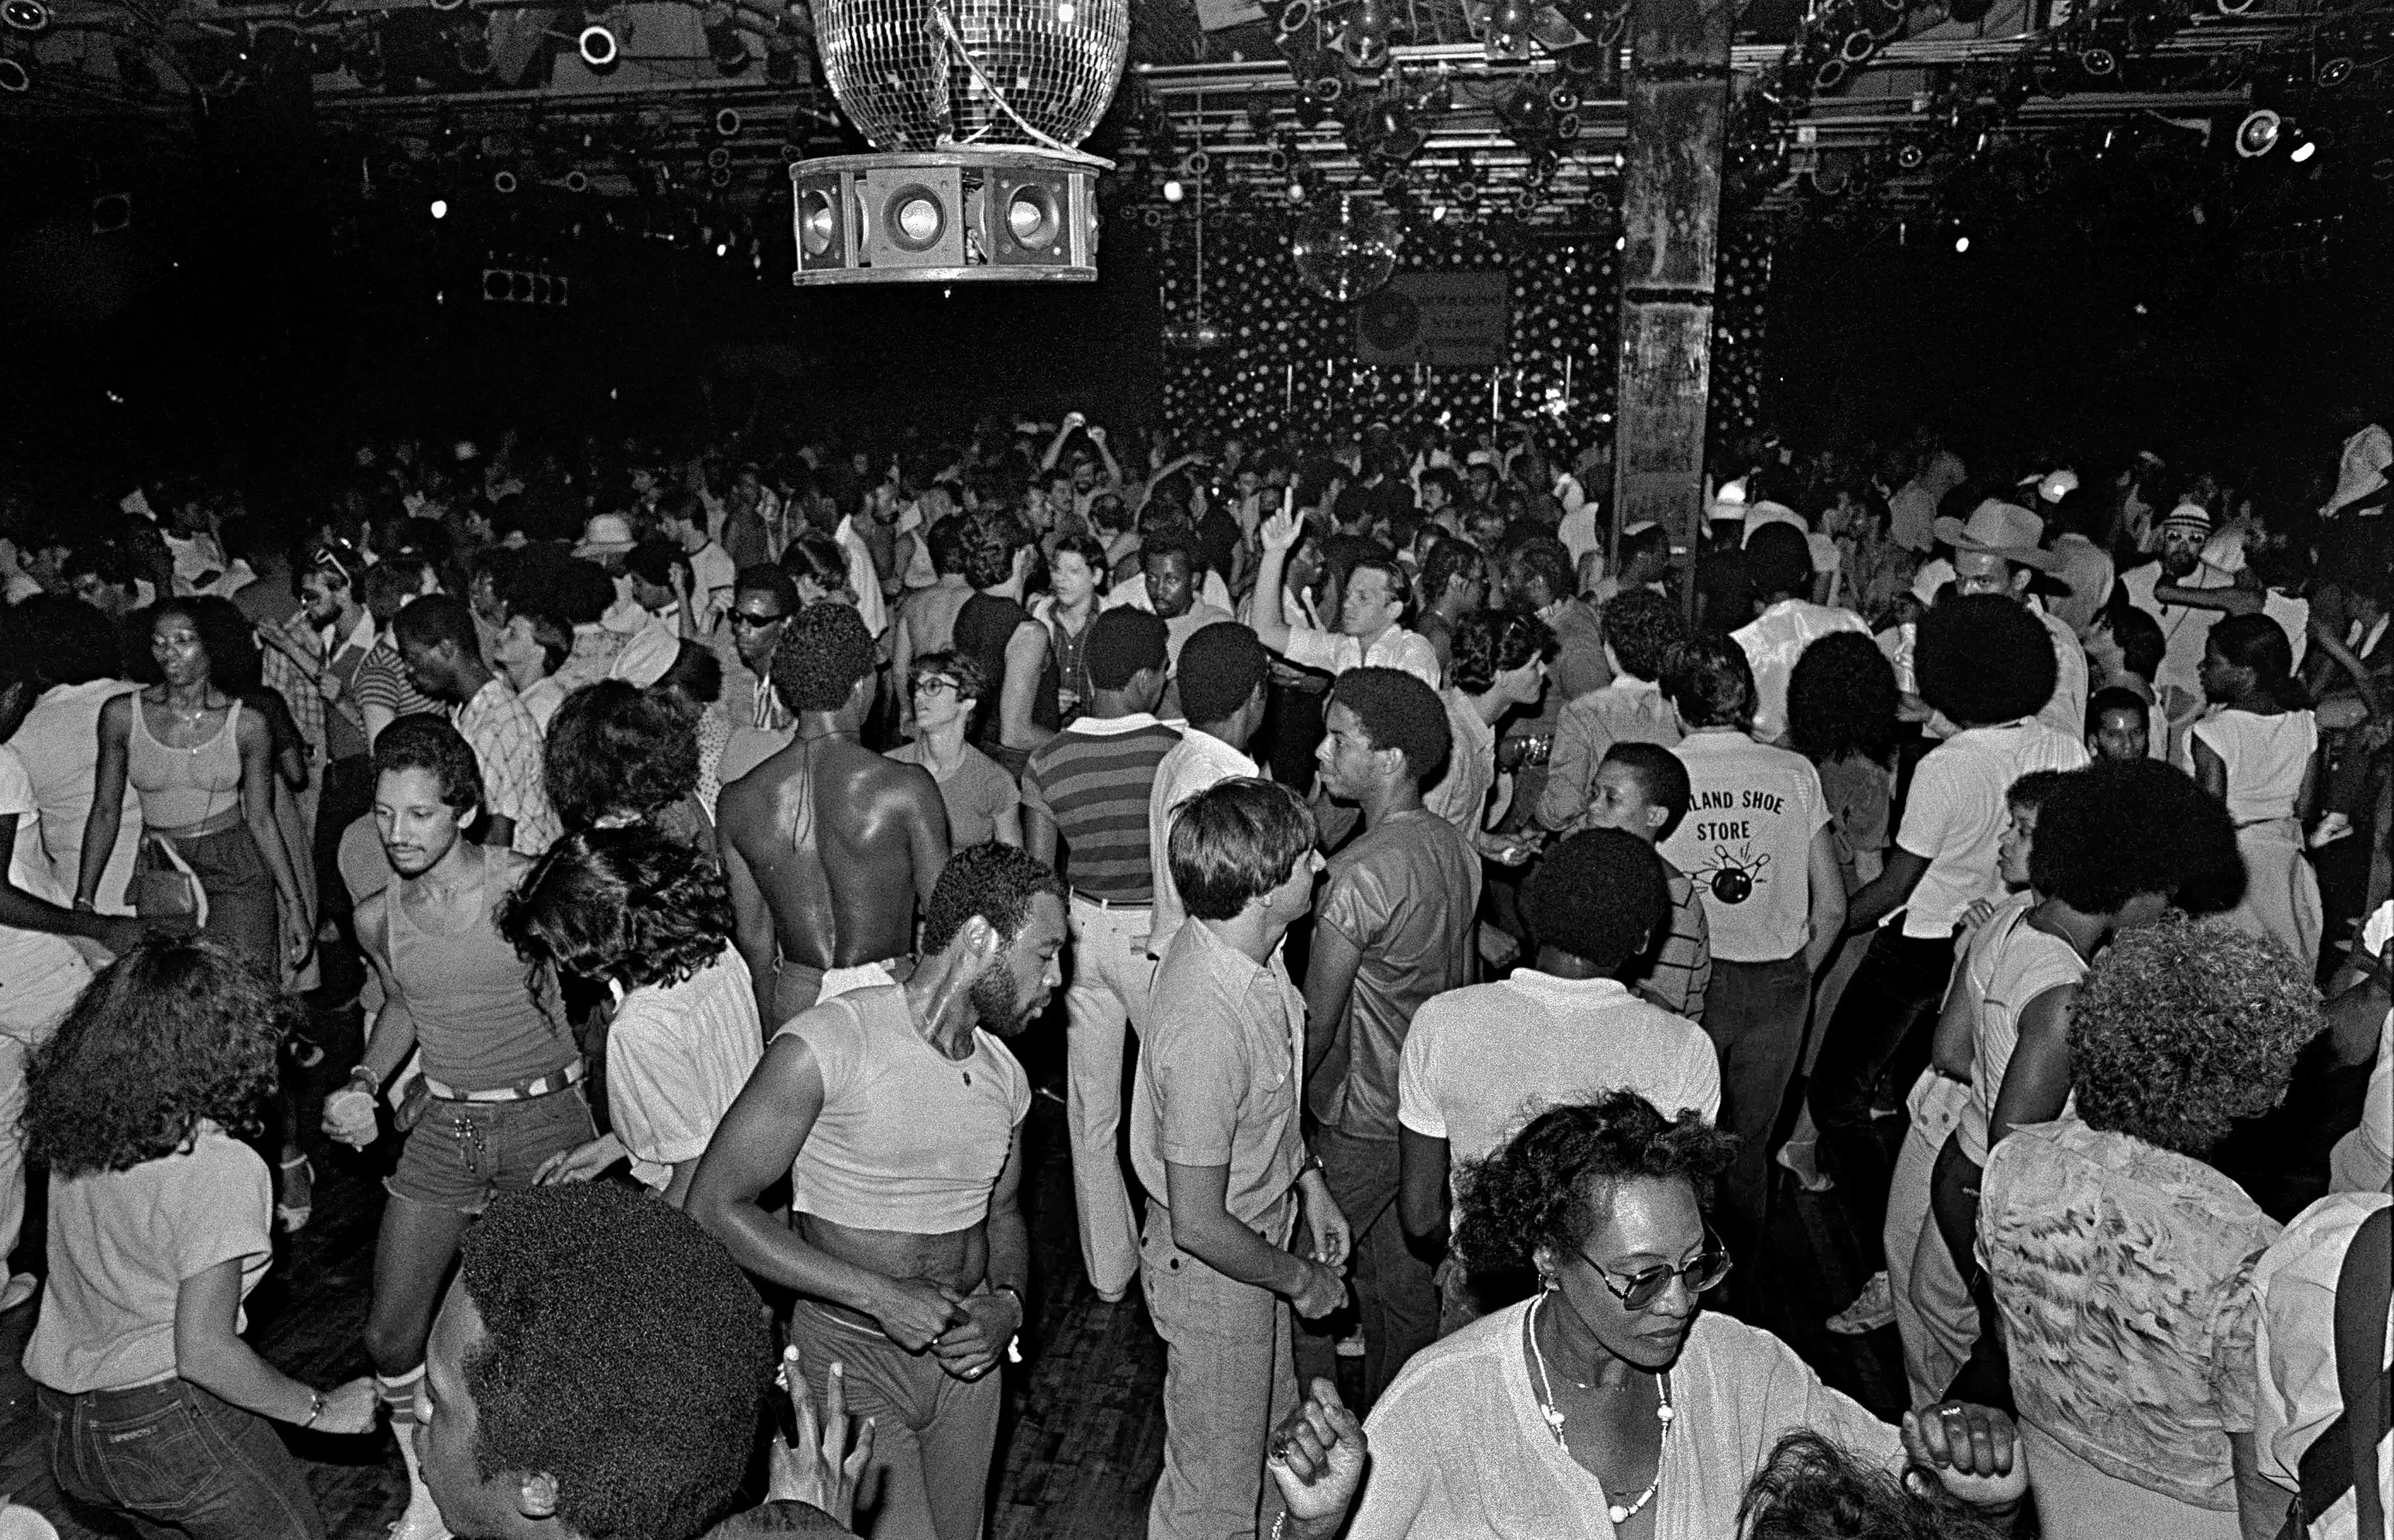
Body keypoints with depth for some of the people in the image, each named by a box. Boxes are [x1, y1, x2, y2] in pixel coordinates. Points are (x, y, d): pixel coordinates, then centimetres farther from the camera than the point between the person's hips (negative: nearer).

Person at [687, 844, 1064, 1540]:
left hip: (966, 1354, 6)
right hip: (851, 1357, -6)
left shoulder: (1005, 1076, 2)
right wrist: (884, 1297, -22)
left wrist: (1008, 1303, -5)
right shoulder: (827, 1044, -19)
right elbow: (713, 1208, -19)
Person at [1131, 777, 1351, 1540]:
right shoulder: (1208, 1026, -38)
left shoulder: (1251, 947, -9)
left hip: (1260, 1231, 9)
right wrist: (1297, 1279, -15)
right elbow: (1197, 1225, -30)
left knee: (1273, 1436, 30)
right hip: (1212, 1271, -9)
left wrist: (1307, 1177, 10)